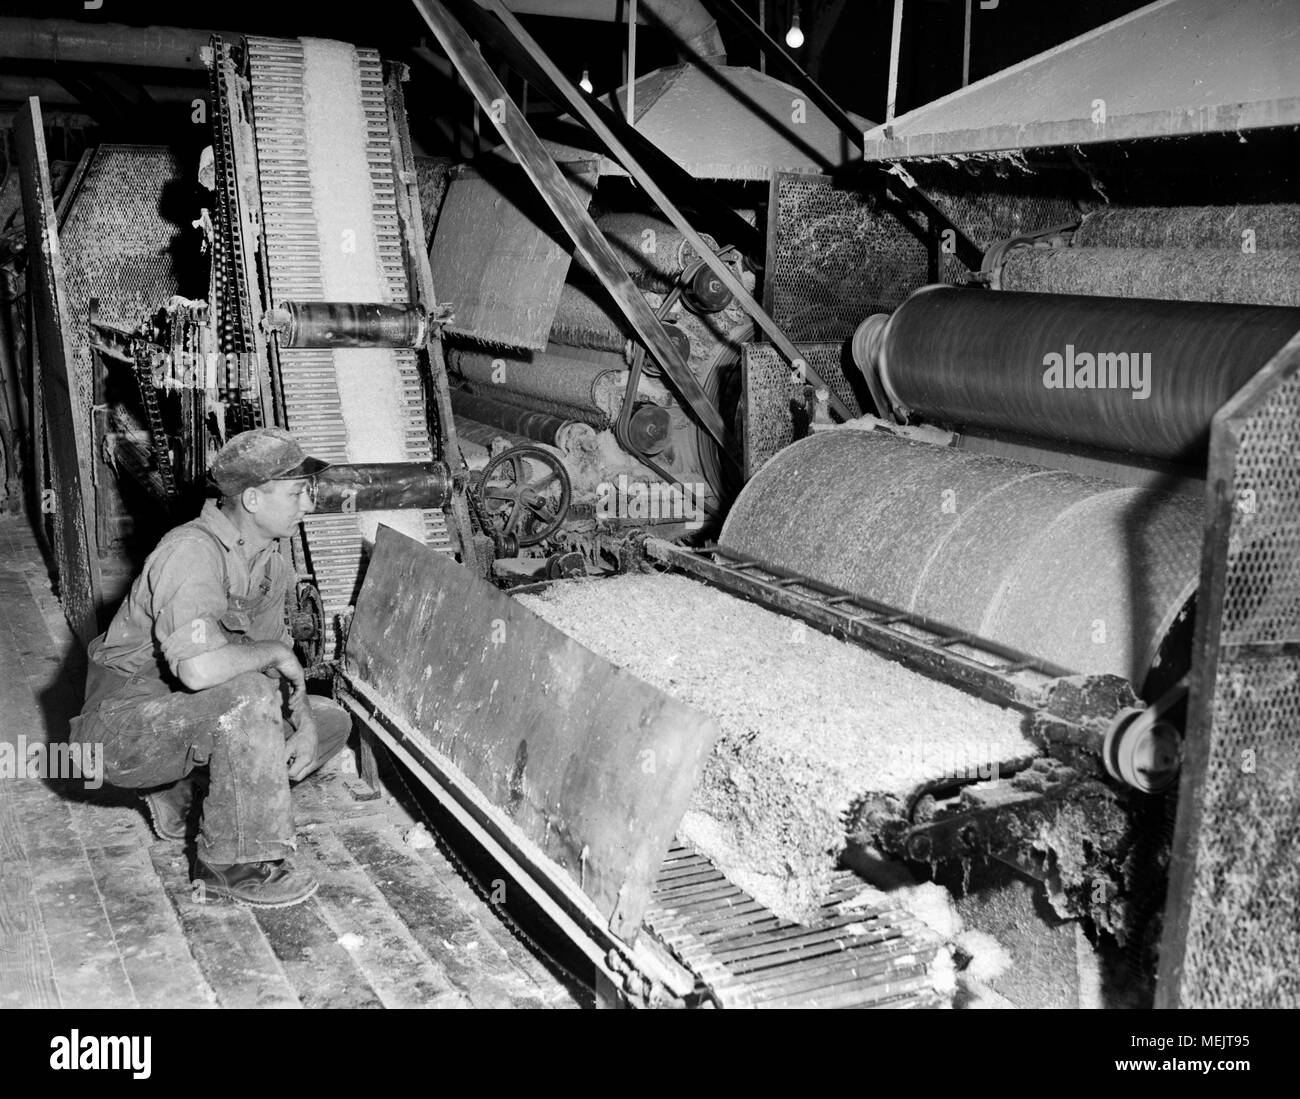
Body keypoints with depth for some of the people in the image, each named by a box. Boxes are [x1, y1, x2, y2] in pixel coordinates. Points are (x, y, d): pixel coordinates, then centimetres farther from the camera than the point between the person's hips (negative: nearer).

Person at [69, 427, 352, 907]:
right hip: (123, 723, -9)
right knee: (247, 695, -35)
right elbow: (199, 668, -41)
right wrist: (275, 653, -23)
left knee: (331, 721, 5)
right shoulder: (193, 552, -27)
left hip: (187, 712, 9)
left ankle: (178, 794, 12)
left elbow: (278, 653, 9)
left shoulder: (269, 555, 3)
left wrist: (303, 720, -8)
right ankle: (234, 865, -19)